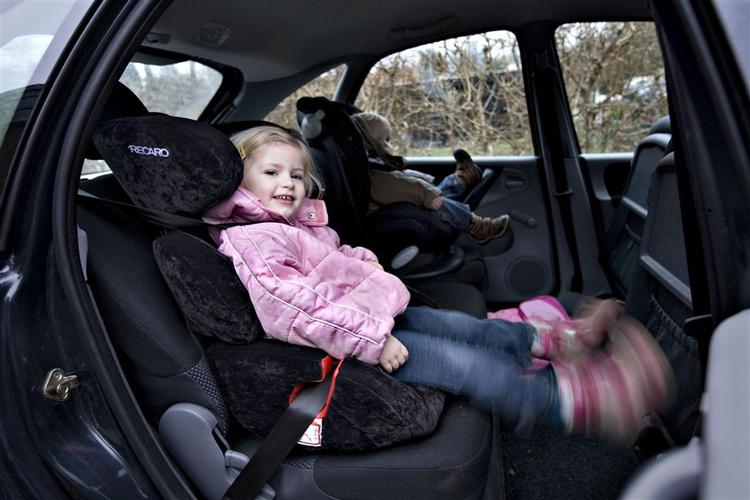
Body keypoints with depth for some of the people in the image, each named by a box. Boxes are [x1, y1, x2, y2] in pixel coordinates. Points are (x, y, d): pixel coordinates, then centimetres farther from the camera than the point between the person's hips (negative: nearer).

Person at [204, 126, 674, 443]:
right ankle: (577, 401, -13)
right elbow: (296, 307, -26)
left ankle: (559, 338, 24)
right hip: (351, 339, -10)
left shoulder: (300, 222, 15)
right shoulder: (252, 241, -16)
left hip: (377, 316, 10)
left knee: (471, 328, 10)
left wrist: (366, 262, 7)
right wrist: (372, 339, -27)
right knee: (463, 363, -18)